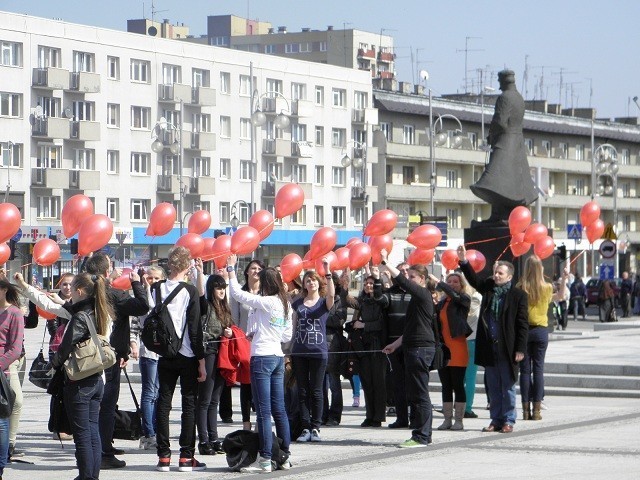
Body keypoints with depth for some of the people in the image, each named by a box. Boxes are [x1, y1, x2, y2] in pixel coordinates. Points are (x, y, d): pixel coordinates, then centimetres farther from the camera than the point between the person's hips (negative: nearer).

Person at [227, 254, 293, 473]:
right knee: (279, 409, 12)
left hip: (262, 358, -8)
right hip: (278, 357, 8)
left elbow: (237, 293, -10)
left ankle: (265, 460, -7)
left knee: (263, 411, -7)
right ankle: (285, 456, 15)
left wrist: (231, 269, 0)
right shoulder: (285, 305, 10)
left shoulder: (265, 302, -13)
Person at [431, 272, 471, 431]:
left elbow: (454, 295, -23)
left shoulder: (464, 299, -2)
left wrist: (438, 282, -21)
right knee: (446, 386, 7)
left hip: (457, 348, -6)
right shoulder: (442, 303, 14)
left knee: (458, 385, -3)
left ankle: (459, 420, 1)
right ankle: (447, 419, 11)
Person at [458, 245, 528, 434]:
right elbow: (474, 280, 16)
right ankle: (496, 420, 16)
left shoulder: (518, 295, -6)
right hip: (489, 348, 5)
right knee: (493, 388, 10)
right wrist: (464, 261, 1)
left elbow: (523, 324, -7)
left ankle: (508, 421, 9)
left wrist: (520, 349, -12)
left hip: (507, 350, -5)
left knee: (508, 387, 3)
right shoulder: (489, 288, 9)